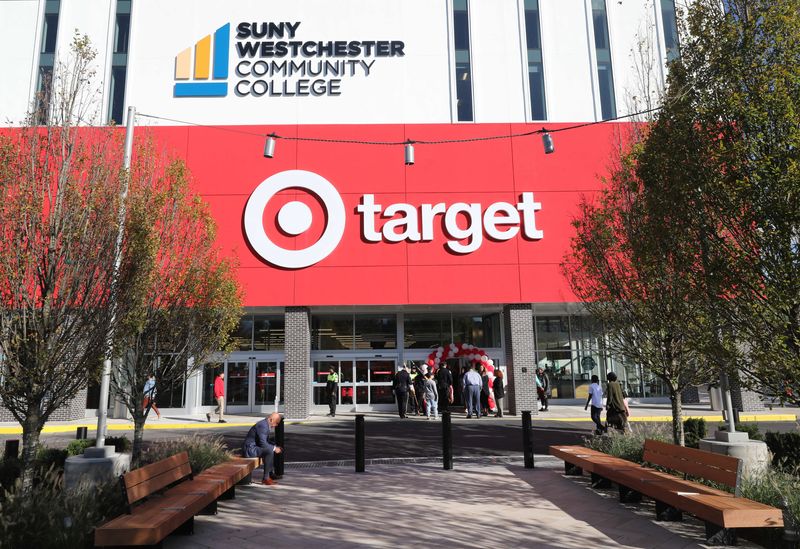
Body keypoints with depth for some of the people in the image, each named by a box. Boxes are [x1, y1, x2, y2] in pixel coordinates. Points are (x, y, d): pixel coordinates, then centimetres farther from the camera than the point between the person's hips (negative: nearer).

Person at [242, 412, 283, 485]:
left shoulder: (266, 424, 10)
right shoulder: (263, 425, -21)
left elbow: (267, 441, 20)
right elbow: (263, 443, -27)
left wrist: (276, 446, 7)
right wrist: (274, 448, -16)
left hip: (253, 447, 11)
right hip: (250, 449, -11)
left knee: (271, 449, 19)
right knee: (269, 451, -25)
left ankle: (270, 474, 21)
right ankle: (266, 478, -17)